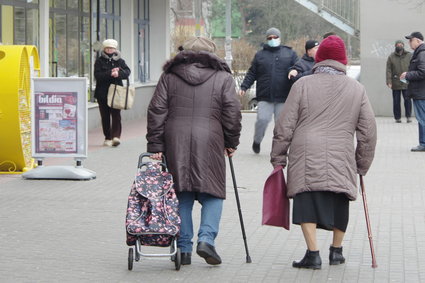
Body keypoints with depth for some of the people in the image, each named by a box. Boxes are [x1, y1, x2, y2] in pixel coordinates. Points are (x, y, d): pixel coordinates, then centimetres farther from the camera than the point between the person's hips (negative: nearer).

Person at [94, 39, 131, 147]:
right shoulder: (99, 61, 6)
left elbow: (127, 72, -5)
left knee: (116, 115, -11)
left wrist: (118, 73, -25)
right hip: (102, 93, 0)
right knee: (105, 116, 4)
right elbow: (97, 75, -9)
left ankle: (116, 136, -17)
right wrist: (110, 74, -22)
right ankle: (107, 138, 12)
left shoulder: (120, 61, 10)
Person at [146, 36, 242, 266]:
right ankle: (206, 238, -9)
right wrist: (231, 142, 11)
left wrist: (155, 146, 5)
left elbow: (156, 111, 6)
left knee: (182, 194, 8)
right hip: (209, 142, -2)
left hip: (175, 142, 2)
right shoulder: (223, 77, 8)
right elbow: (232, 112, 1)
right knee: (213, 192, 8)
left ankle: (184, 248, 8)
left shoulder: (169, 76, 12)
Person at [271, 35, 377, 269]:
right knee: (339, 203, 16)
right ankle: (336, 250, 26)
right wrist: (362, 165, 22)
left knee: (307, 203, -4)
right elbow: (369, 132, 13)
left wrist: (278, 159, 9)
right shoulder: (356, 89, 12)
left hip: (306, 157, -2)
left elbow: (284, 127, 3)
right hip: (341, 159, 3)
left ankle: (313, 253, -14)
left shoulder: (302, 85, 5)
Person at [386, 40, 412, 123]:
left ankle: (408, 116, 3)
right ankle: (397, 118, 12)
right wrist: (389, 82, -9)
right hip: (395, 84, 0)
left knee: (407, 99, -6)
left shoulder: (409, 56, 6)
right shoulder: (391, 57, 4)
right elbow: (388, 70, 0)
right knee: (396, 101, 4)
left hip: (406, 84, 0)